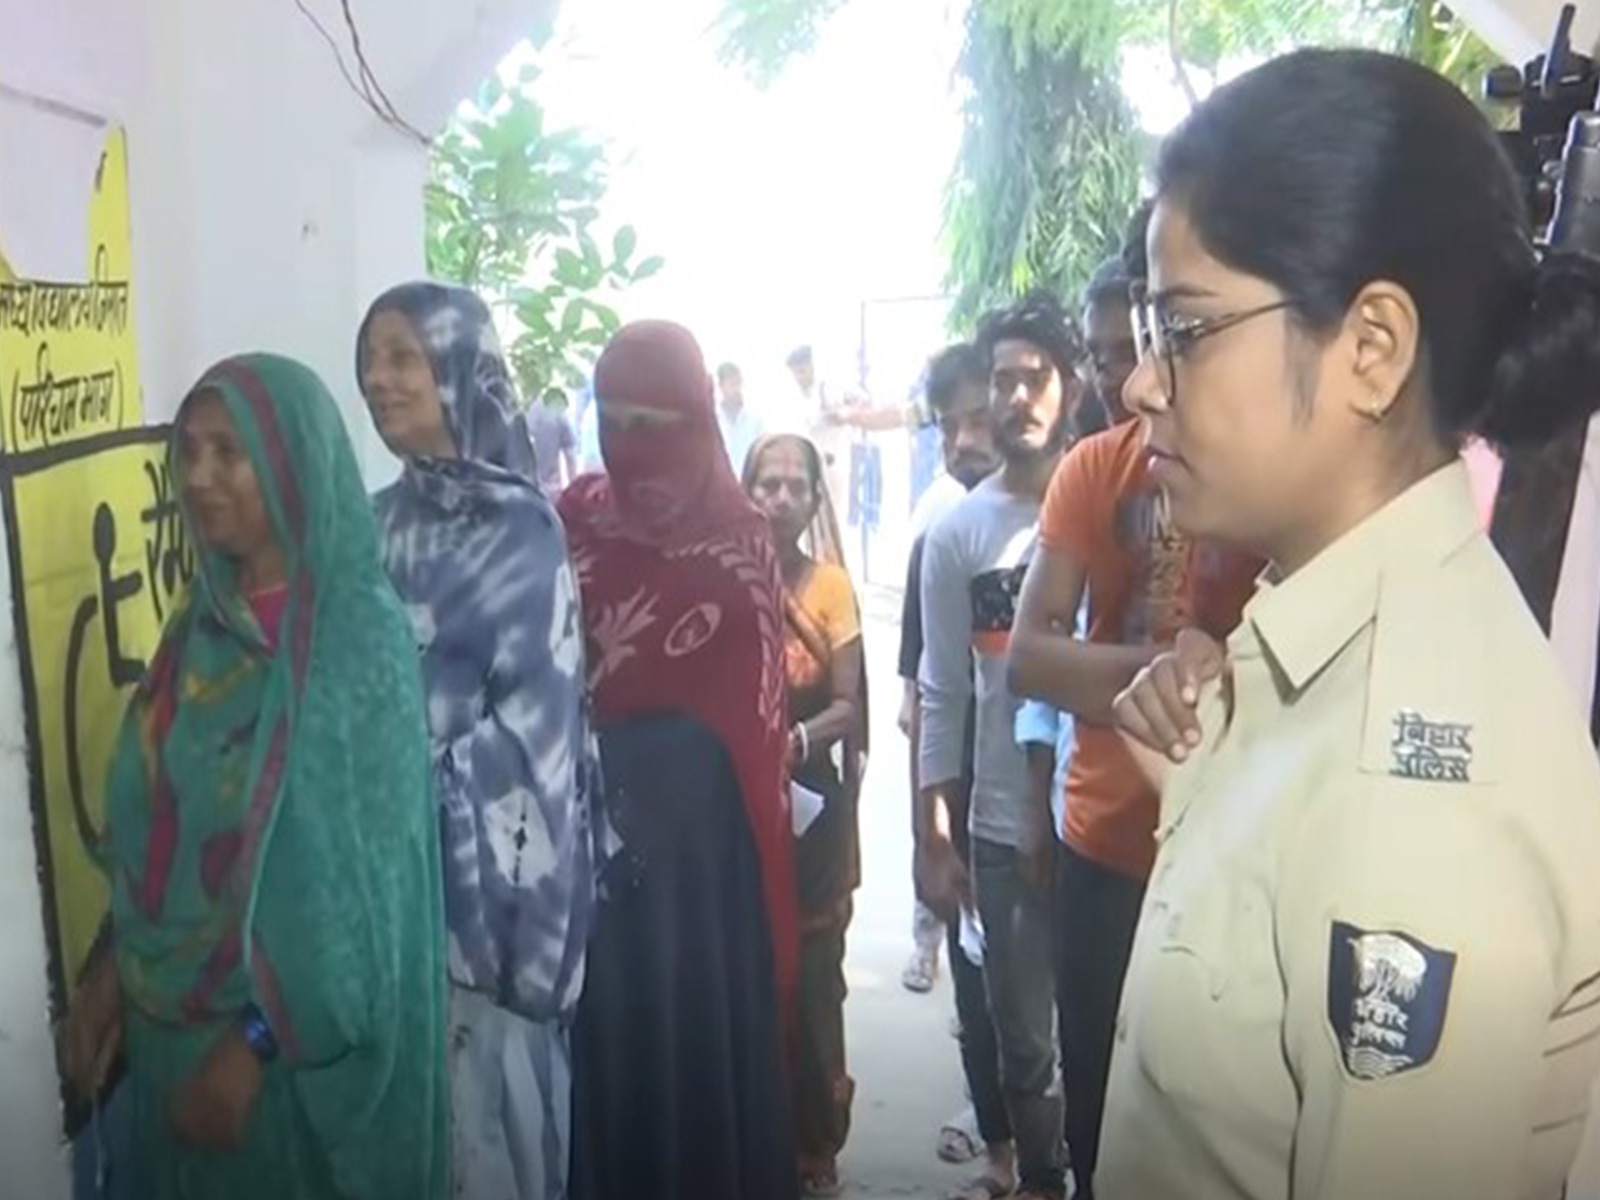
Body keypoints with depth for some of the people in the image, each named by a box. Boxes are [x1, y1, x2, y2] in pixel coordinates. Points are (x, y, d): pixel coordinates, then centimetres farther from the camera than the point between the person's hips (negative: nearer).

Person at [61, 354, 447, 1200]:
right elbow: (151, 818, 9)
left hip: (305, 1038, -6)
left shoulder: (361, 633, -17)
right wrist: (108, 970, 4)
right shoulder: (203, 620, 3)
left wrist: (258, 1040, -17)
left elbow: (364, 871, -19)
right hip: (172, 1018, 6)